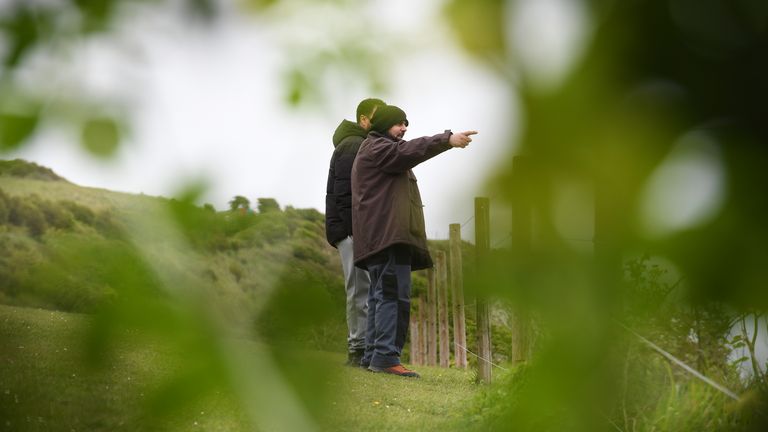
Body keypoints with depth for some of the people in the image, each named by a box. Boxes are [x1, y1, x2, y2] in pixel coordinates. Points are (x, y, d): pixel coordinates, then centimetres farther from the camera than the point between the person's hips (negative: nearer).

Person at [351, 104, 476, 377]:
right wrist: (448, 140, -27)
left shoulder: (382, 150, 30)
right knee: (393, 294, -17)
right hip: (388, 234, -11)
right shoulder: (375, 148, -3)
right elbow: (408, 151, -20)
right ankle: (386, 356, -23)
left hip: (383, 237, 11)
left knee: (381, 295, 10)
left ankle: (373, 355, 10)